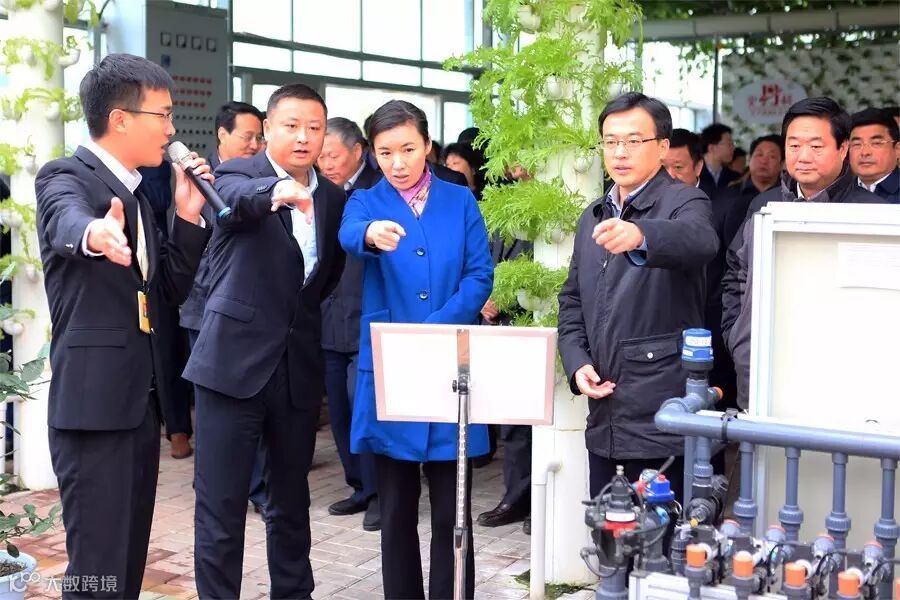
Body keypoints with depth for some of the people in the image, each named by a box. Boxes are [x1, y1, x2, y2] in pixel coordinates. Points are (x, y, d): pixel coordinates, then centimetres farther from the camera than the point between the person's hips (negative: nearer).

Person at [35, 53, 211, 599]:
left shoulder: (134, 194, 15)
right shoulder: (66, 177, -9)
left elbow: (172, 289, 16)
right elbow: (67, 220, -34)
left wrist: (188, 216, 3)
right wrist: (95, 234, -57)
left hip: (141, 397, 9)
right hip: (94, 401, -8)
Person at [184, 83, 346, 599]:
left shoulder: (333, 198, 10)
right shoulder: (238, 173, -5)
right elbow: (239, 197, -31)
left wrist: (301, 309, 13)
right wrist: (277, 190, -50)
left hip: (300, 364, 5)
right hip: (235, 360, -5)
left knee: (291, 500, 16)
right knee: (221, 505, -1)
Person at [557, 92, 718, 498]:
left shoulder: (683, 202, -6)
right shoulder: (592, 217, 16)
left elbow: (699, 241, -30)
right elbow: (572, 300, 19)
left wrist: (640, 236, -50)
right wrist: (577, 363, 2)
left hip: (662, 418, -6)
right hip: (604, 419, 7)